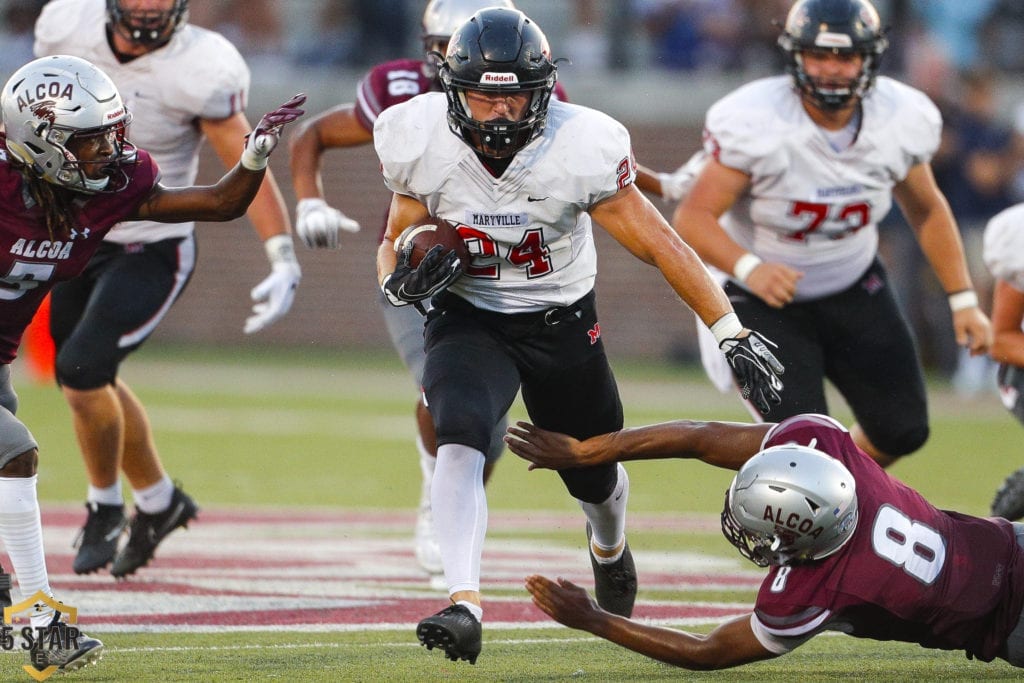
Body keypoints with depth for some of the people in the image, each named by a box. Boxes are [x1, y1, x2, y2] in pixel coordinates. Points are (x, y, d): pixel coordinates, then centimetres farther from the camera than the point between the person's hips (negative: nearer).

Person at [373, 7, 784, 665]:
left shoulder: (580, 150, -25)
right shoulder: (426, 145, -19)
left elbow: (660, 244, -17)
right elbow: (395, 242, -3)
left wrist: (733, 333, -19)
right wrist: (402, 279, -28)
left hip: (562, 323, 0)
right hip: (468, 320, 0)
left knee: (594, 477, 19)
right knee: (460, 439, -31)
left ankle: (609, 548, 57)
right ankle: (464, 605, -37)